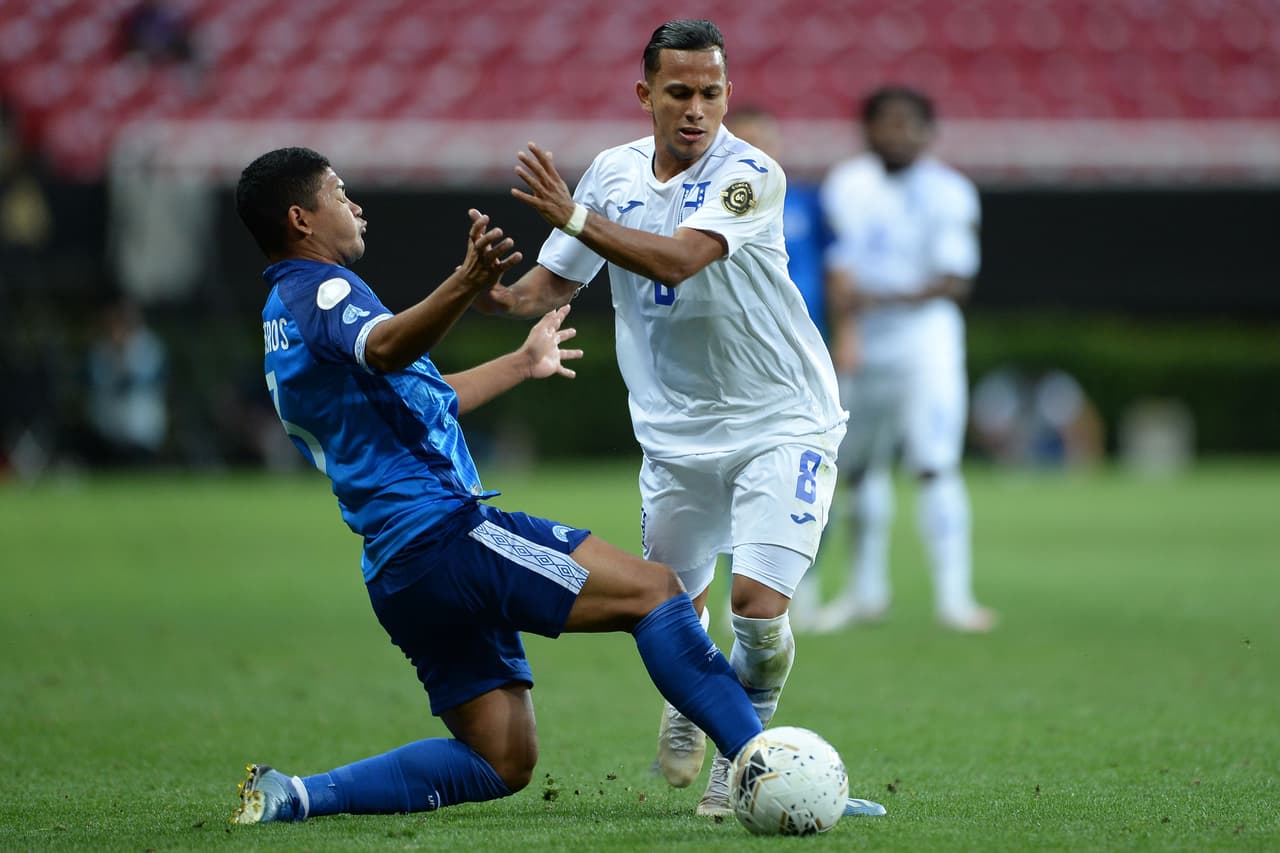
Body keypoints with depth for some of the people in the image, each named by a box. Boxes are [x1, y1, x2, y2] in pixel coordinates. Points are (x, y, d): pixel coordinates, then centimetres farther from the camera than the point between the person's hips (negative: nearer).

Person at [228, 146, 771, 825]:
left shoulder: (283, 320, 25)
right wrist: (464, 287, -49)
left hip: (399, 571, 10)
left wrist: (522, 363, 47)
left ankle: (291, 795, 2)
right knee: (653, 589, -10)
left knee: (501, 762, 9)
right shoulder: (321, 288, -5)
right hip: (442, 532, -10)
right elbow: (385, 348, -32)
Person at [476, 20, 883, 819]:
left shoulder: (751, 174, -17)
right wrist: (502, 296, -12)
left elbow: (678, 259, -32)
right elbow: (557, 281, 10)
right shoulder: (615, 171, 1)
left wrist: (575, 217, -41)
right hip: (677, 435, 5)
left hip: (782, 423, -5)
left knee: (758, 602, -18)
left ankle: (743, 751, 8)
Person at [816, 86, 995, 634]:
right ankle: (867, 591, 27)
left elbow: (955, 280, -10)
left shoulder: (949, 193, -4)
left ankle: (953, 595, -18)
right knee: (861, 466, 12)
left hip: (926, 336, -3)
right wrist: (845, 331, -20)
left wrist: (888, 298, -24)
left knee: (935, 465, -14)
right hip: (862, 341, 3)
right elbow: (841, 264, -5)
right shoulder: (848, 185, 3)